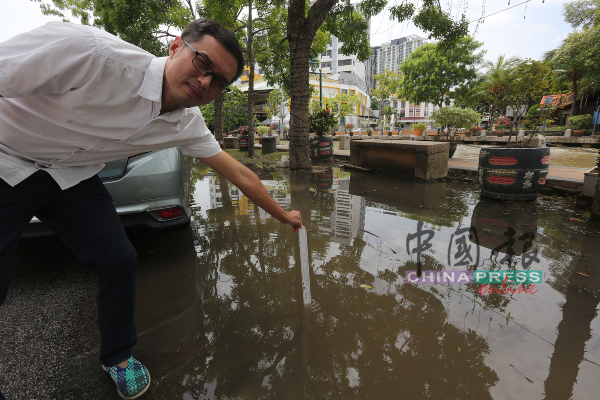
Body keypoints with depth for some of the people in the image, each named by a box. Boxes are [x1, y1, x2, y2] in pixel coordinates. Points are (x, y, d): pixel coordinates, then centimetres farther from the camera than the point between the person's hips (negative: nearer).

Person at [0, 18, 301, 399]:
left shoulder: (187, 124, -11)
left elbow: (239, 173, -5)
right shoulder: (92, 52, -31)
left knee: (119, 260, -4)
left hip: (73, 177, 4)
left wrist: (283, 214, 4)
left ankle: (117, 357, 22)